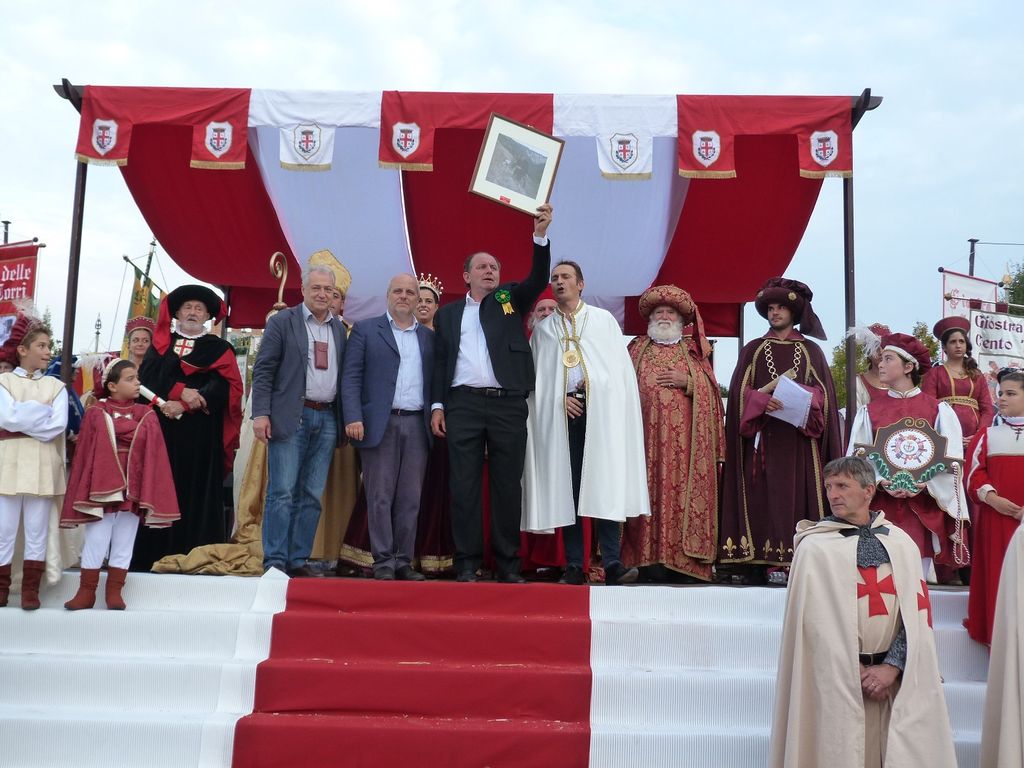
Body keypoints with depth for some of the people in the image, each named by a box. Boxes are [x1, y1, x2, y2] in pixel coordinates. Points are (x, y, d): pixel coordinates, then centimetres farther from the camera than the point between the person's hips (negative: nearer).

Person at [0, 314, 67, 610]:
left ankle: (31, 589, 11)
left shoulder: (56, 385, 8)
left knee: (38, 529, 4)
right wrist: (42, 410, -6)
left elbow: (59, 425, -5)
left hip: (43, 465, 1)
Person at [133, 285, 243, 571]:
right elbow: (147, 376, 3)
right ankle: (155, 554, 0)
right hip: (161, 428, 2)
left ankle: (195, 555, -3)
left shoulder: (219, 348, 12)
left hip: (201, 432, -2)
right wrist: (180, 391, -13)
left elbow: (222, 385, -3)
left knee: (197, 488, -5)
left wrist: (183, 406, -14)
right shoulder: (161, 344, 18)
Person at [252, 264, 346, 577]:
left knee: (313, 495, 6)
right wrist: (260, 413, -12)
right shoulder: (282, 322, 1)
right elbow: (263, 370, -4)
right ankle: (275, 561, 2)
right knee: (282, 492, -4)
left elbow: (342, 374, 14)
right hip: (291, 417, -5)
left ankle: (299, 560, 13)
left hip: (327, 419, 5)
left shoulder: (339, 328, 14)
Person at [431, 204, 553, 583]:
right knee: (464, 486, 0)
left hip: (508, 404, 0)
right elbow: (440, 360, 12)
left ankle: (508, 565, 9)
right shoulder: (447, 313, 16)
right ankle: (467, 564, 6)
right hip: (463, 404, 0)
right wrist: (437, 405, 2)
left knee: (508, 485, 3)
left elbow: (538, 280, -2)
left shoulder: (510, 300, 15)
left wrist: (540, 235, -14)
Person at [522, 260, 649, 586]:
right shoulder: (543, 328, 16)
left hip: (600, 412, -1)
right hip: (560, 414, 2)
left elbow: (620, 366, 8)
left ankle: (612, 564, -10)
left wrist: (596, 385, -6)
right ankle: (574, 566, 1)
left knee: (604, 487, -9)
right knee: (565, 489, -2)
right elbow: (535, 374, 10)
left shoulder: (603, 320, 13)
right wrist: (558, 399, -4)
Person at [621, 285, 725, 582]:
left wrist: (687, 382, -7)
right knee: (649, 491, -5)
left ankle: (682, 556, -3)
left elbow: (711, 389, 8)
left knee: (682, 493, -6)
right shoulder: (637, 348, 18)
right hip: (646, 434, 0)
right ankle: (651, 557, -4)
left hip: (684, 439, 0)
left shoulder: (693, 351, 16)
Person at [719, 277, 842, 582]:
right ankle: (768, 561, -7)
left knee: (799, 495, -6)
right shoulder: (753, 350, 14)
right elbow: (739, 392, 5)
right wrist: (763, 399, -15)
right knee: (766, 497, -6)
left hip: (800, 439, 0)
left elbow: (823, 394, 6)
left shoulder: (811, 351, 13)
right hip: (764, 438, 0)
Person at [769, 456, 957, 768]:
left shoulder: (901, 544, 6)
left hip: (897, 678, 3)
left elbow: (917, 612, 0)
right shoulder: (814, 547, -3)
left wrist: (891, 667, -11)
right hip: (838, 680, -2)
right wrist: (854, 672, -9)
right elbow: (817, 622, -5)